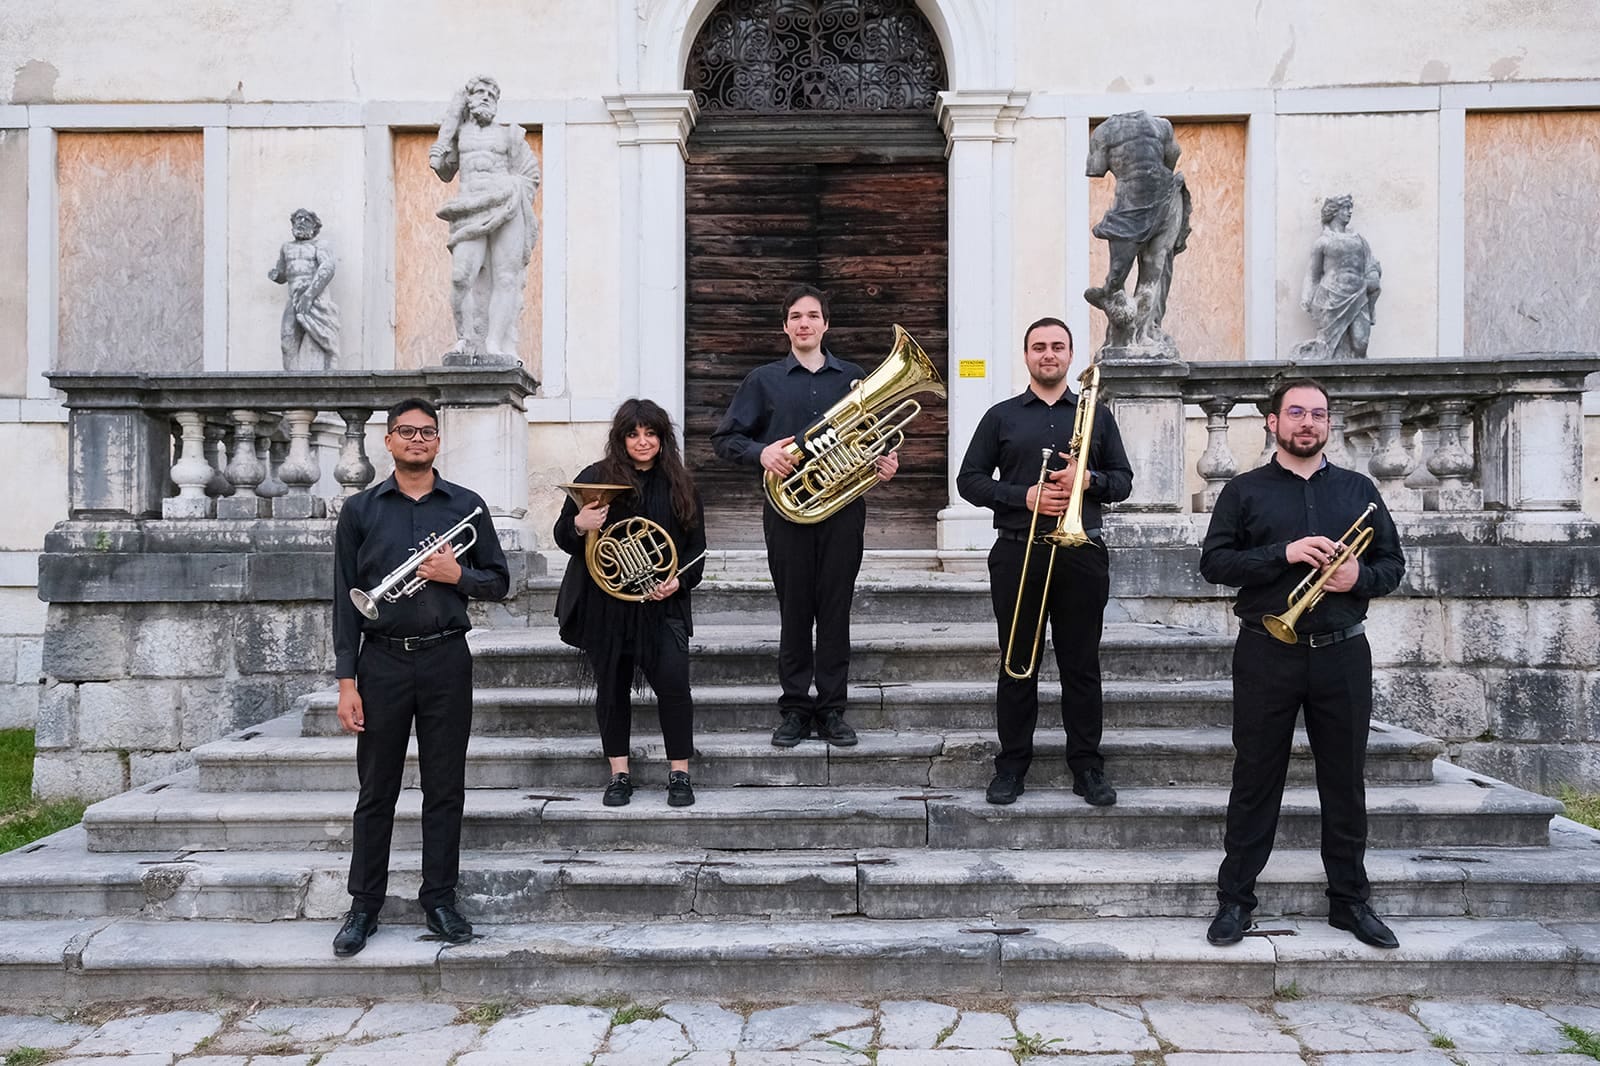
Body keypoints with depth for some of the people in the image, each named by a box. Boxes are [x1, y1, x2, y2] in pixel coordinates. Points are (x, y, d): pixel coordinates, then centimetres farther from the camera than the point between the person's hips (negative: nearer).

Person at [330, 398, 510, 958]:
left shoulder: (466, 506, 6)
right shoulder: (360, 510, 4)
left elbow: (499, 581, 9)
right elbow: (346, 598, 2)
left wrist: (457, 575, -12)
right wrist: (346, 681, -3)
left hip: (446, 659, 1)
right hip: (382, 661, 0)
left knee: (445, 790, 7)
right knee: (376, 791, 6)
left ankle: (440, 900, 19)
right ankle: (364, 905, 19)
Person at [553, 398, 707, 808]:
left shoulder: (679, 485, 7)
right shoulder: (596, 478, 1)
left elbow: (696, 546, 11)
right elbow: (563, 538, 3)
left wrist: (679, 580, -7)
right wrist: (578, 526, -20)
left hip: (662, 606, 0)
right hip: (604, 605, 0)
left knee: (673, 681, -11)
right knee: (611, 687, 7)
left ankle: (679, 774, 1)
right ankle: (619, 775, 20)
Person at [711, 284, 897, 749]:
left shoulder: (853, 378, 11)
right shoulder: (763, 380, 8)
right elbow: (724, 439, 5)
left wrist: (886, 461, -5)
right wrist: (760, 452, -14)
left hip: (843, 508, 1)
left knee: (835, 609, 3)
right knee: (794, 610, 3)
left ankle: (832, 708, 11)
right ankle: (795, 708, 12)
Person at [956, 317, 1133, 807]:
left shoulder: (1096, 415, 12)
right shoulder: (1001, 416, 9)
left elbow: (1123, 480, 11)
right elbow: (969, 480, 4)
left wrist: (1088, 480, -11)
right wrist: (1025, 495, -11)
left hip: (1080, 554, 1)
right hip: (1017, 553, 0)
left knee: (1082, 665, 4)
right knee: (1018, 664, 5)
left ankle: (1087, 765, 14)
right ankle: (1012, 763, 14)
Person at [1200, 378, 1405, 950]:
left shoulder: (1358, 490, 12)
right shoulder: (1244, 491, 5)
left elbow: (1392, 563, 12)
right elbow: (1214, 561, -3)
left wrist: (1360, 576, -10)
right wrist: (1283, 553, -16)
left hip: (1343, 653, 2)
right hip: (1266, 655, -2)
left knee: (1345, 780, 9)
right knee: (1255, 779, 4)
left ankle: (1350, 898, 22)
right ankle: (1235, 897, 13)